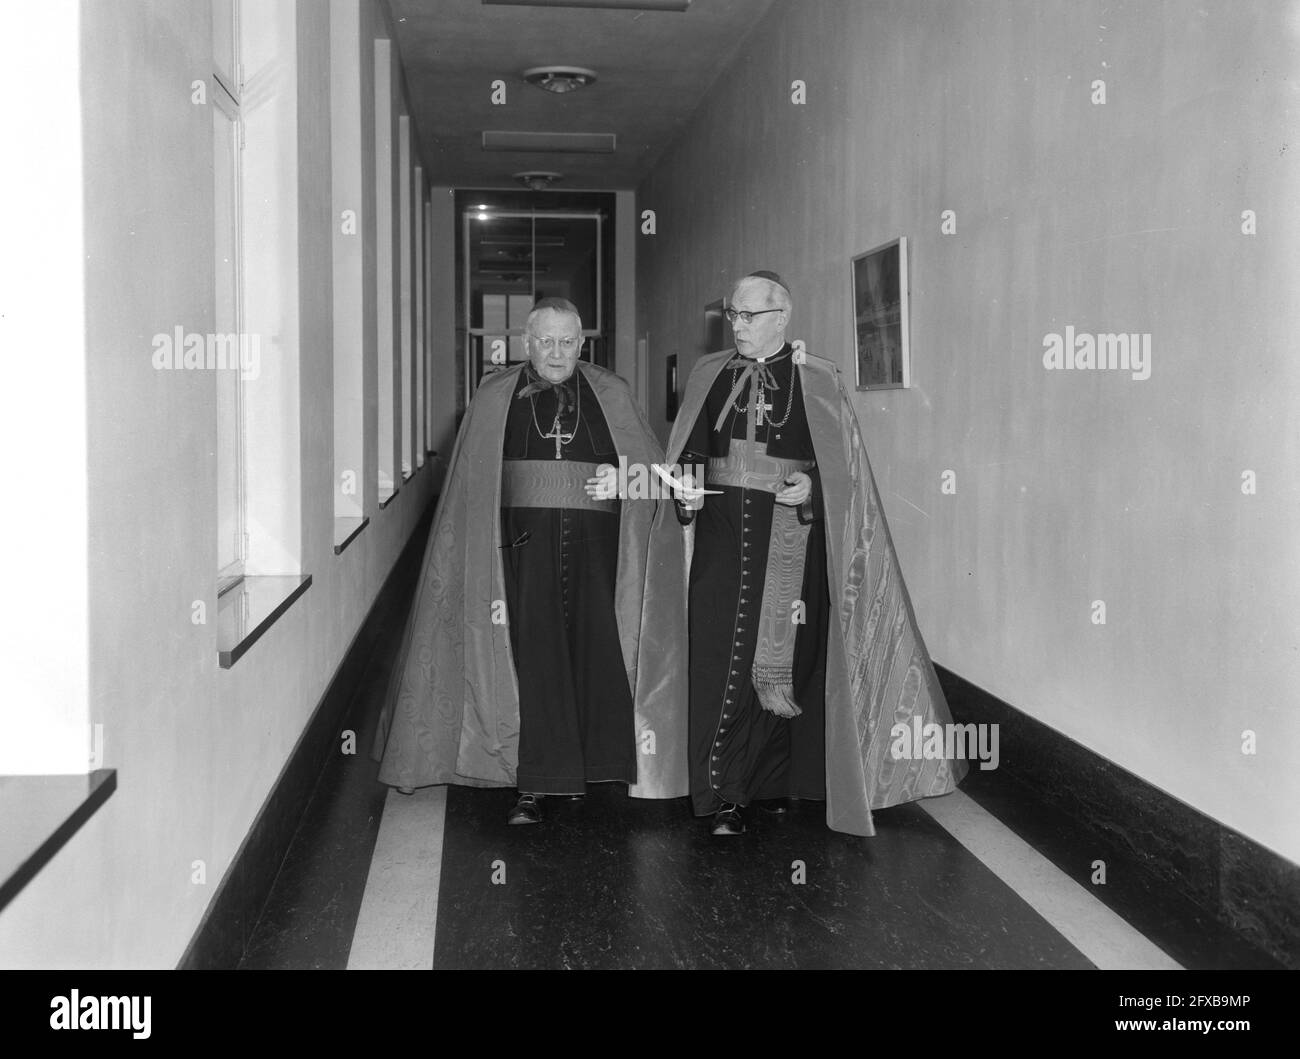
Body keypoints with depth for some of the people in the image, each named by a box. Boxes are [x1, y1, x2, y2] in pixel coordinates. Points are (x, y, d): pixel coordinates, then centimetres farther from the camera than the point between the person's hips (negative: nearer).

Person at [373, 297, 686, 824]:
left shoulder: (610, 394, 12)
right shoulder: (494, 399, 9)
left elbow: (651, 461, 16)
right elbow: (473, 485, 5)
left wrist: (623, 480, -6)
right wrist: (484, 566, -4)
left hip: (594, 547, 1)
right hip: (525, 543, -1)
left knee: (595, 656, -1)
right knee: (533, 659, -6)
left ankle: (588, 764, 17)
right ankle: (534, 784, -1)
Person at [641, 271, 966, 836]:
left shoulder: (816, 380, 2)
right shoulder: (710, 375, 11)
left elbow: (842, 462, 1)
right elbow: (689, 450, 11)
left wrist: (811, 487, -16)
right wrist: (685, 487, -7)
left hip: (790, 539, -2)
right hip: (722, 538, 2)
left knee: (783, 658, 4)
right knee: (718, 656, -4)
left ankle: (774, 780, 20)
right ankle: (726, 793, 1)